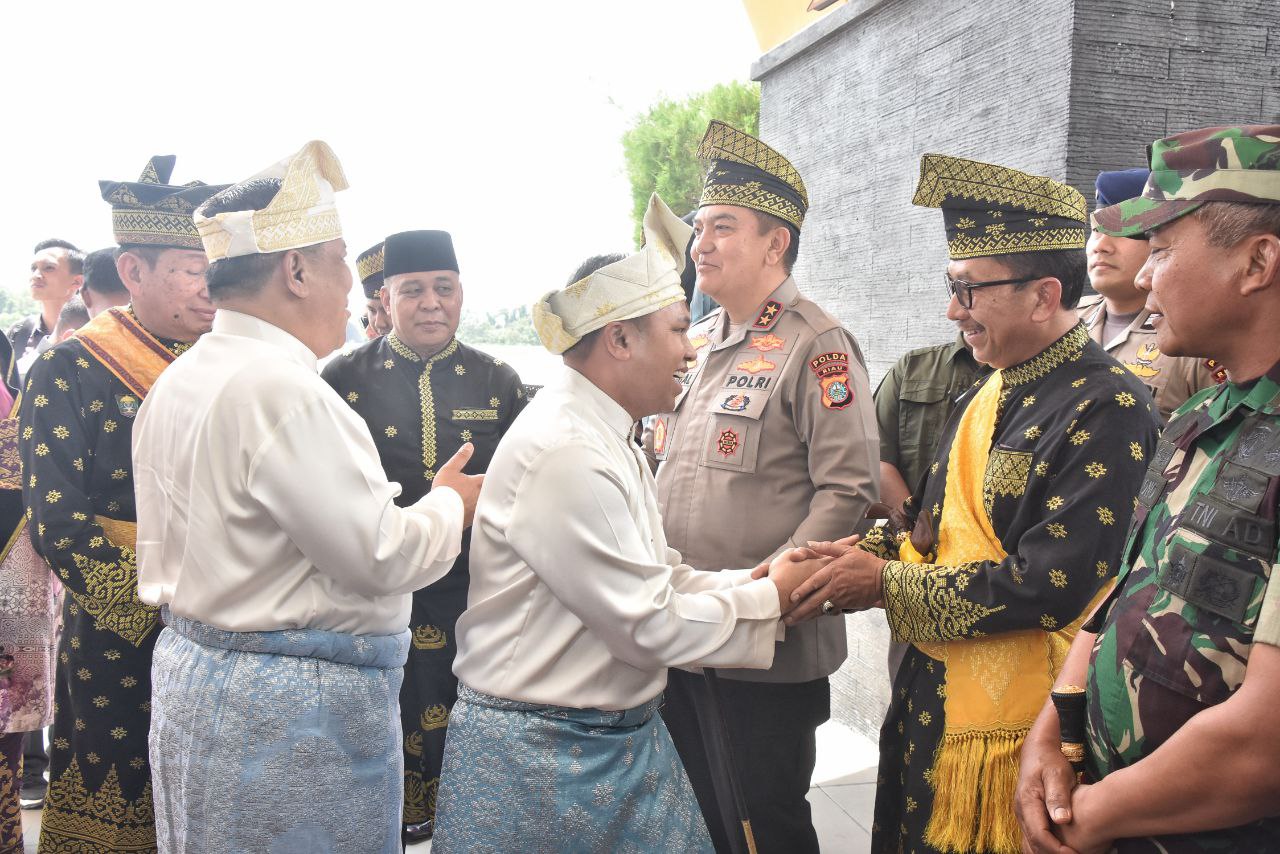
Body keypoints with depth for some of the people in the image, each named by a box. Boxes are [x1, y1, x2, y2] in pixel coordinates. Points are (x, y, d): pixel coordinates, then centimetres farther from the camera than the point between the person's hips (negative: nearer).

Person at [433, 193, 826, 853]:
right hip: (543, 755, -9)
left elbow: (658, 579, 8)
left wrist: (757, 580, -5)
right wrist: (772, 595, -11)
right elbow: (648, 624, -22)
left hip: (623, 736, 9)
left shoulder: (608, 440, 9)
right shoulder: (563, 452, -24)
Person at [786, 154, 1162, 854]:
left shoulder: (1108, 409, -18)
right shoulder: (986, 399, 9)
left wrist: (886, 583, -16)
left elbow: (1051, 585, -23)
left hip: (1014, 724, -8)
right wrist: (840, 562, -3)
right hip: (932, 700, 8)